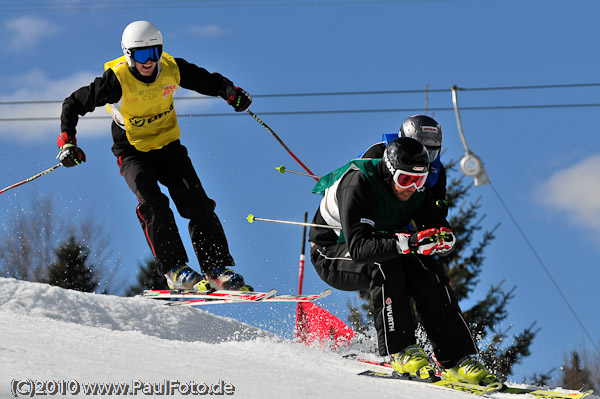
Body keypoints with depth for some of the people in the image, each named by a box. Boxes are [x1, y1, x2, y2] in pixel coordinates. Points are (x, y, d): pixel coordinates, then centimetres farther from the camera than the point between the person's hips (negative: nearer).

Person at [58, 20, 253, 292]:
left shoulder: (172, 69, -13)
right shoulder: (117, 80, -22)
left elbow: (208, 81, 4)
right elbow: (73, 105, -12)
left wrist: (231, 93, -16)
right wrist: (67, 142, -23)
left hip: (168, 146, 3)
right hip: (133, 154, -3)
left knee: (197, 203, -11)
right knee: (153, 204, -26)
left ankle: (217, 270, -7)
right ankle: (175, 270, -24)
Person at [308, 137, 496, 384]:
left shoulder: (415, 190, -10)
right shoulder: (357, 186, -31)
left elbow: (442, 232, -9)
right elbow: (359, 247, -40)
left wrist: (443, 237, -35)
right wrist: (408, 242, -52)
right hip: (331, 254, -6)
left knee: (426, 271, -19)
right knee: (383, 265, -35)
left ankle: (456, 359, -17)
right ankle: (400, 351, -30)